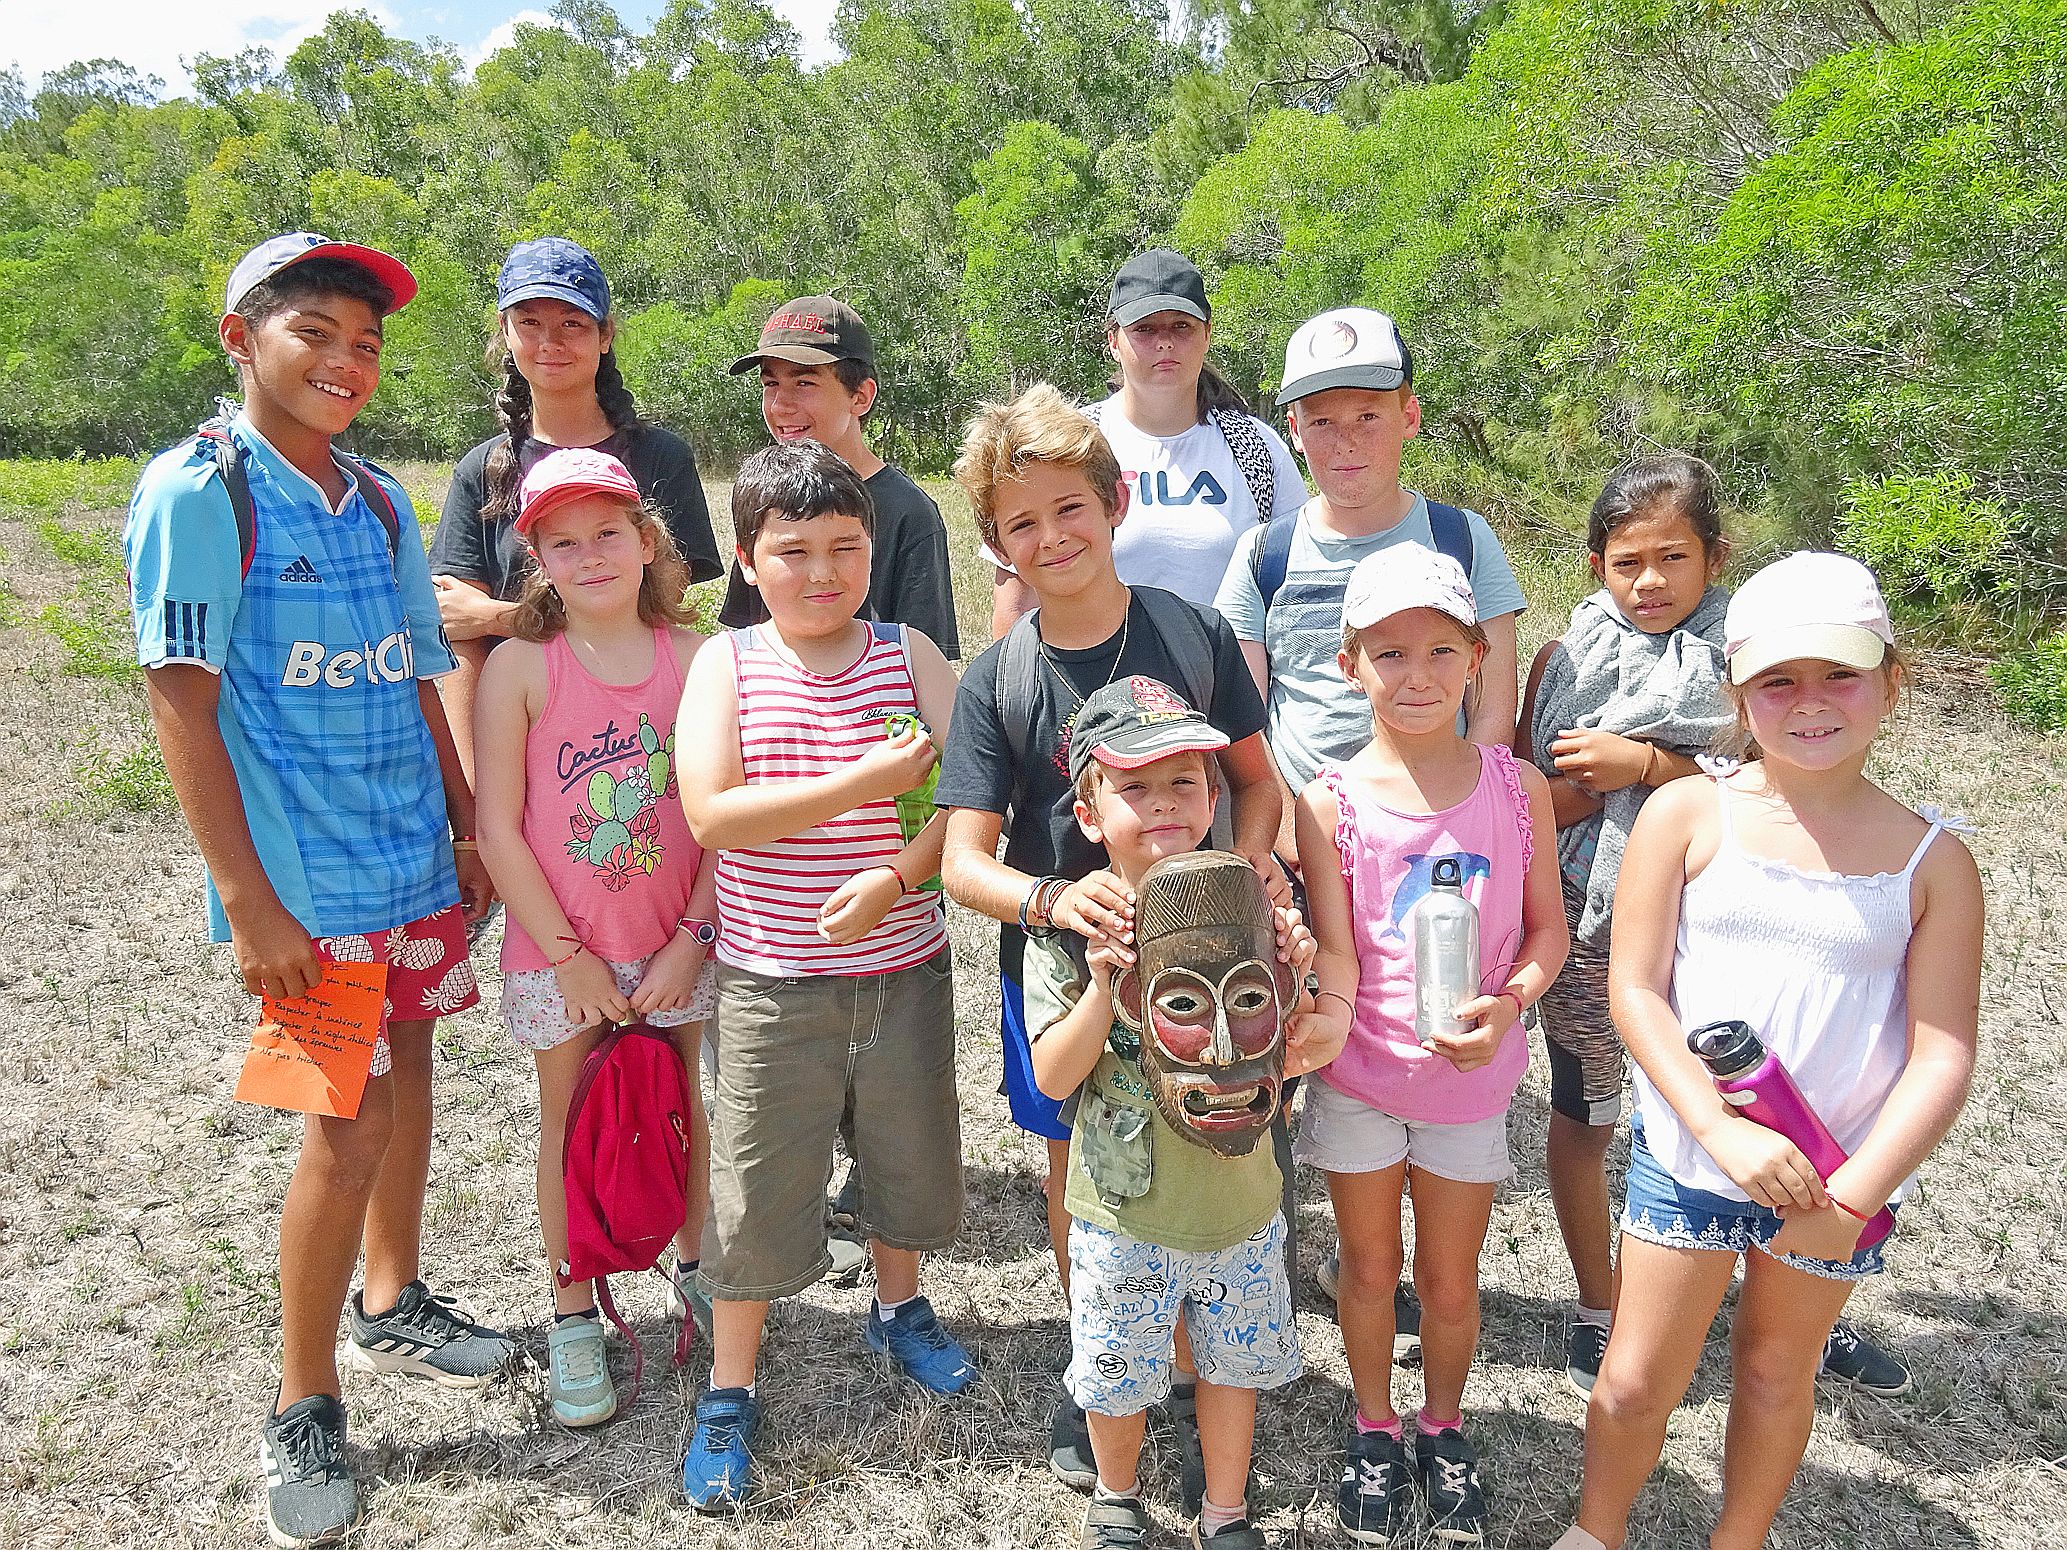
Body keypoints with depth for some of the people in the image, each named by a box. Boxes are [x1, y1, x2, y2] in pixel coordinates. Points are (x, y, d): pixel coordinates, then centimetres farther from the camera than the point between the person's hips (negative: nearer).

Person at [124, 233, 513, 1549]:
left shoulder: (381, 501, 9)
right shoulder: (197, 492, -9)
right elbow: (182, 703, -12)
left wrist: (467, 831, 12)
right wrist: (247, 898, -15)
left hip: (415, 860, 6)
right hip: (304, 882, -6)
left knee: (408, 1072, 16)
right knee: (351, 1120, -4)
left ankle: (392, 1307, 39)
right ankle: (303, 1410, 17)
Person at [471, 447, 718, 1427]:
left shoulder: (693, 658, -5)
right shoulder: (519, 666, -9)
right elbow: (498, 828, -9)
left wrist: (693, 938, -9)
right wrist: (568, 955, -10)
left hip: (678, 944, 2)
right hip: (561, 951, -1)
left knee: (691, 1115, 15)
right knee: (572, 1127, 13)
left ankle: (697, 1271, 40)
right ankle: (573, 1318, 31)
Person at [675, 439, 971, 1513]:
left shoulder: (907, 652, -1)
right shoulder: (726, 666, -6)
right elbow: (712, 816, -18)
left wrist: (893, 878, -25)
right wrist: (861, 785, -23)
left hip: (902, 967, 3)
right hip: (772, 981, -2)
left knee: (910, 1156, 20)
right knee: (755, 1192, 6)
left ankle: (898, 1307, 48)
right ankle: (727, 1396, 27)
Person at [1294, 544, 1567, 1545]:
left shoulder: (1518, 787, -8)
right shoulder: (1332, 802, -12)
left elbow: (1546, 927, -2)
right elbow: (1335, 948, -12)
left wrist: (1509, 1002, -20)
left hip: (1470, 1078, 1)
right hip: (1360, 1076, -1)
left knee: (1450, 1281, 17)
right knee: (1369, 1270, 18)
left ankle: (1443, 1428, 45)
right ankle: (1374, 1428, 44)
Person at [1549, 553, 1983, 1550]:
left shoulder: (1932, 860, -4)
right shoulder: (1687, 814, -8)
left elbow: (1942, 1053, -7)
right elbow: (1634, 989, -10)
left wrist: (1855, 1195, -16)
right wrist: (1723, 1129, -20)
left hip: (1840, 1177, 1)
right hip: (1689, 1155, -1)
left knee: (1777, 1373, 21)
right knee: (1637, 1381, 9)